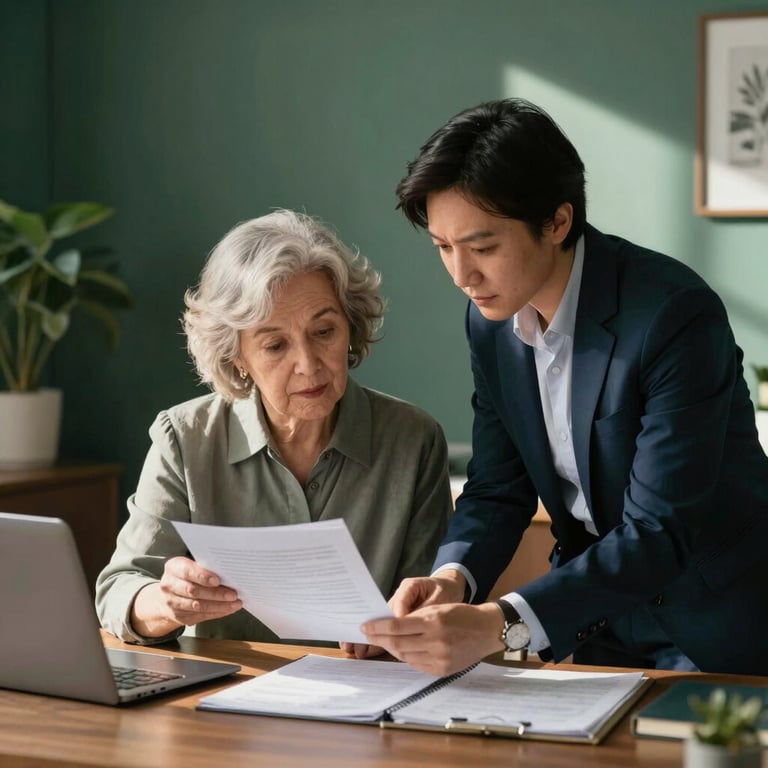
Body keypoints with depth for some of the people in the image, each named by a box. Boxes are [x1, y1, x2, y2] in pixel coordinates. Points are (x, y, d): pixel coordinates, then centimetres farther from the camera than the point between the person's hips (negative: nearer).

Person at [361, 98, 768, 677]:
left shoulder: (675, 315, -24)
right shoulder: (491, 317, -3)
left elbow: (659, 533, -27)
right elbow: (497, 488, 2)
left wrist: (499, 626, -37)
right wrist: (452, 579, -19)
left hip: (712, 625, -5)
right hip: (600, 617, 5)